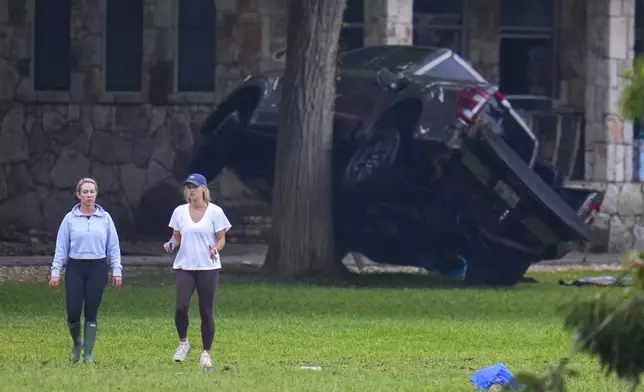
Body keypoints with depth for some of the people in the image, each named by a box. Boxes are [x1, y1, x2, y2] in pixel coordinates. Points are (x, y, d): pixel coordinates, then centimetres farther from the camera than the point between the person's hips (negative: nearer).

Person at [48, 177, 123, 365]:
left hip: (98, 268, 0)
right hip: (75, 268, 0)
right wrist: (55, 272, -2)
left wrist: (116, 270, 1)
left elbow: (113, 247, 7)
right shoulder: (70, 219, 2)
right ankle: (76, 343, 24)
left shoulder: (105, 218, 4)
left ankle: (88, 353, 9)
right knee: (73, 312, -5)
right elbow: (61, 247, 3)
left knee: (91, 313, 1)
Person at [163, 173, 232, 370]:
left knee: (206, 312, 0)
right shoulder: (180, 211, 7)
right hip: (184, 267, 2)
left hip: (208, 267, -2)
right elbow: (177, 237, 14)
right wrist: (171, 244, -8)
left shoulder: (215, 212, -1)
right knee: (181, 306, -17)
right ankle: (183, 342, 7)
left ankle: (206, 353, 10)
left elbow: (221, 239, 2)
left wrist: (216, 248, -20)